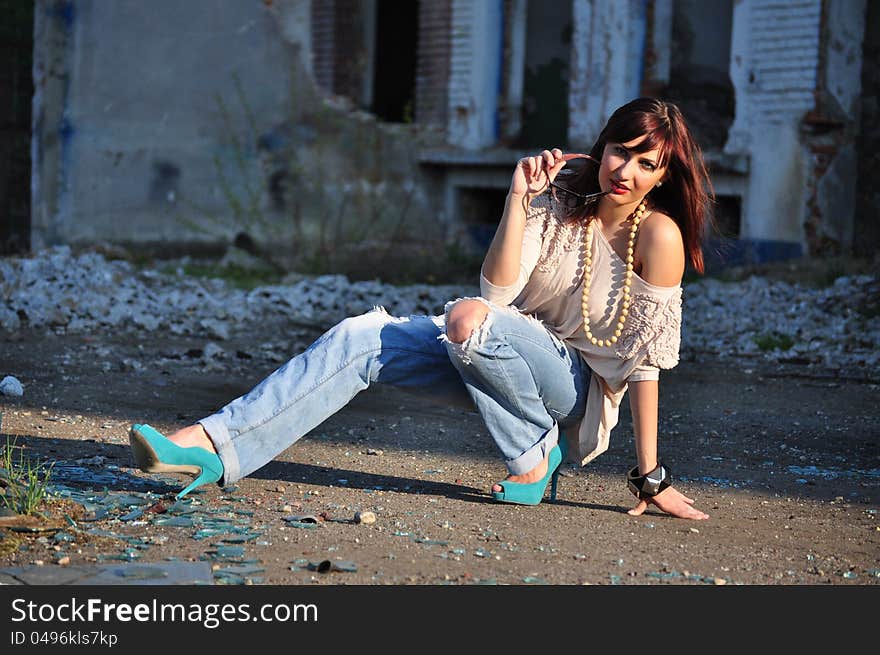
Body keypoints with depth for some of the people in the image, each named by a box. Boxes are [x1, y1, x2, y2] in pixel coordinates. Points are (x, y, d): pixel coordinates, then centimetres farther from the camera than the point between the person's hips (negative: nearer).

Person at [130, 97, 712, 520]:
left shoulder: (657, 234, -19)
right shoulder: (557, 202, -5)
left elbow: (645, 359, -17)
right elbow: (498, 290, -15)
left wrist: (650, 477, -16)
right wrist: (518, 199, -24)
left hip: (578, 382, -5)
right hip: (506, 357, 5)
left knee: (468, 318, -33)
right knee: (362, 338, -15)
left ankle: (536, 453, -12)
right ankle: (212, 447, -21)